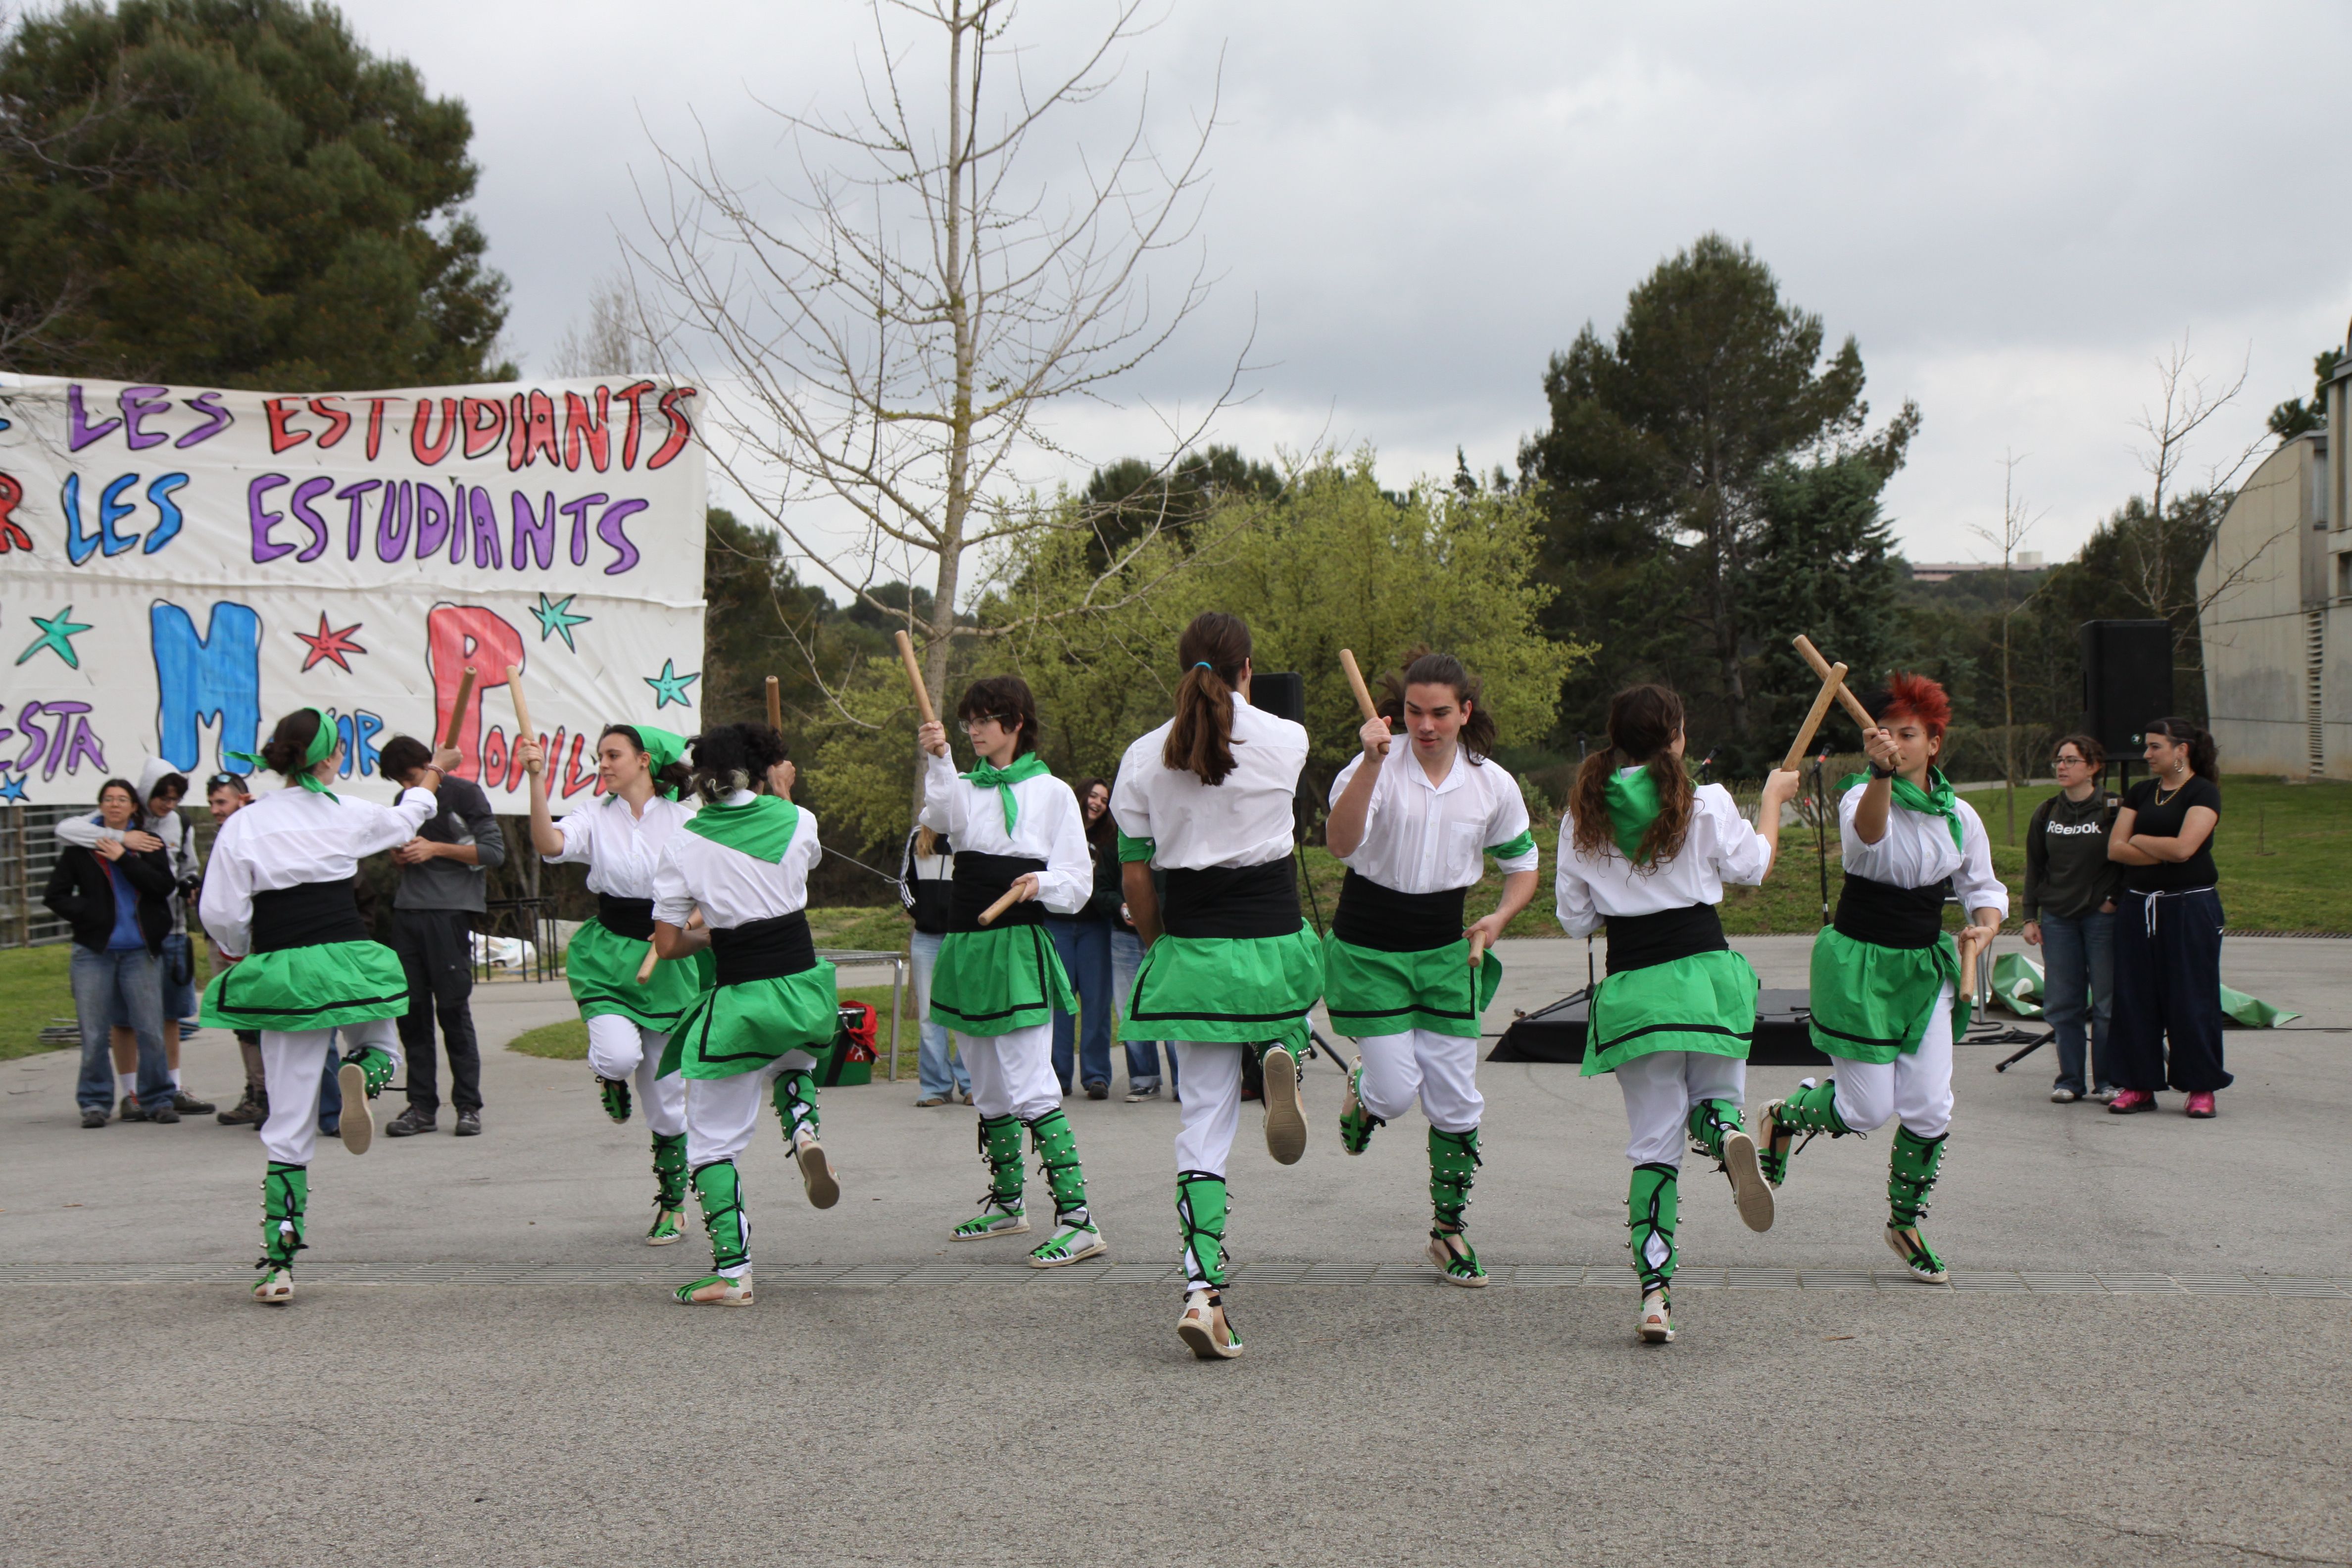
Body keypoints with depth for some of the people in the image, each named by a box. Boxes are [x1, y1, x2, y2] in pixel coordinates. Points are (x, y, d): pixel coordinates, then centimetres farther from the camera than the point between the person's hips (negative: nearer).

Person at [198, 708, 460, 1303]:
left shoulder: (243, 825, -3)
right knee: (383, 1047, 30)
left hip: (282, 975, 0)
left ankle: (278, 1263, 0)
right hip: (347, 961, 0)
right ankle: (362, 1073, -9)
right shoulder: (349, 814, 1)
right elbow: (406, 819, 23)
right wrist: (434, 772, 44)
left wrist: (239, 950, 20)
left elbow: (221, 914, -3)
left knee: (288, 1129, 5)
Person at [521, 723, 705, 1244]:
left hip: (668, 961, 0)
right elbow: (549, 843, -18)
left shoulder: (683, 820, -1)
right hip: (606, 956, 0)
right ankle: (610, 1077, 13)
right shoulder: (596, 817, 0)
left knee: (665, 1094, 5)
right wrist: (537, 780, -28)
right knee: (620, 1054, -27)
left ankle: (672, 1204, 22)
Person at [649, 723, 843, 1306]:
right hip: (803, 992, 3)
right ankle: (802, 1128, 8)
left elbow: (667, 945, -1)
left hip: (737, 1005, -3)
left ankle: (732, 1272, 0)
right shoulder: (797, 822, -1)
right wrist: (782, 793, 31)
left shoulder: (683, 845, -5)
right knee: (789, 1055, 38)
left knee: (713, 1142, 8)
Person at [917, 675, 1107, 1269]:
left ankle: (1077, 1217, -18)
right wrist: (938, 760, -29)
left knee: (1031, 1088, -15)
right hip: (967, 947, 6)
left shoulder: (1051, 793, 1)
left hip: (1020, 950, -6)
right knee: (988, 1088, 15)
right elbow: (944, 815, -13)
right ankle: (1006, 1202, 31)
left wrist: (1042, 884, -22)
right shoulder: (966, 787, 12)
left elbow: (1078, 884, -1)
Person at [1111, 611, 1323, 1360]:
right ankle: (1280, 1055, -2)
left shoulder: (1144, 757, 0)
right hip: (1271, 941, -1)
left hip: (1190, 951, 1)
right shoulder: (1286, 742, -3)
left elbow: (1136, 878, 3)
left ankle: (1203, 1289, -5)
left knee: (1205, 1118, 6)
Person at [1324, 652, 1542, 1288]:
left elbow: (1521, 863, 12)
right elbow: (1340, 843, -33)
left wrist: (1500, 918, -8)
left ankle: (1449, 1229, 18)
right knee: (1397, 1091, -7)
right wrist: (1370, 764, -44)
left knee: (1455, 1101, 2)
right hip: (1368, 949, -3)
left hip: (1444, 951, 3)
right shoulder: (1378, 768, -15)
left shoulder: (1494, 784, -3)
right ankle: (1363, 1094, 31)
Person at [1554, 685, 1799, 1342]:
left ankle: (1654, 1289, -5)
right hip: (1705, 972, -1)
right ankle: (1727, 1135, -20)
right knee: (1715, 1096, 20)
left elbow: (1574, 918, 9)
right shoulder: (1705, 804, -3)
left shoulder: (1583, 817, 3)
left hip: (1631, 986, 1)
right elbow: (1754, 867, 12)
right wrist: (1773, 799, 26)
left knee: (1653, 1144, 6)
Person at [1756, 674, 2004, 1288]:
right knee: (1867, 1111, -4)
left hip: (1925, 966, 4)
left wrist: (1984, 926, -8)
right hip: (1858, 962, -4)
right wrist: (1882, 775, -55)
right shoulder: (1861, 797, -12)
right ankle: (1784, 1116, 29)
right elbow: (1869, 834, -37)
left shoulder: (1958, 816, 3)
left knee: (1930, 1108, -2)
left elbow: (1983, 888, 15)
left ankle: (1905, 1223, 20)